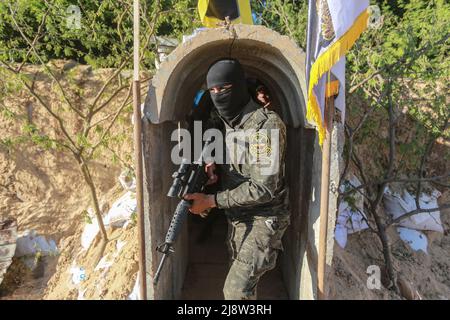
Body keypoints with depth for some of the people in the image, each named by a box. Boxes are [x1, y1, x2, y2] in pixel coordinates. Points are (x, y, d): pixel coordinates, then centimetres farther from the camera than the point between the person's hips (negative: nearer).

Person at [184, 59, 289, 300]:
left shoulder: (266, 124, -21)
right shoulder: (226, 123, 5)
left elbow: (264, 189, -24)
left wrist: (211, 201, -21)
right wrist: (213, 166, -6)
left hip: (262, 220, -7)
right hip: (236, 218, 8)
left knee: (236, 290, -10)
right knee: (243, 283, 18)